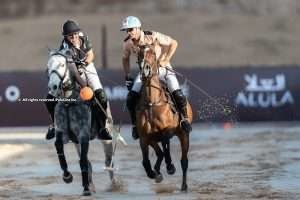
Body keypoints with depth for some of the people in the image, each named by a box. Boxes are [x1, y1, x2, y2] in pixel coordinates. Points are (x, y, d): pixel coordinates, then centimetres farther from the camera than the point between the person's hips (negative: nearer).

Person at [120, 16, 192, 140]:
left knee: (177, 94, -22)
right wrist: (127, 77, 4)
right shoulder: (128, 43, -12)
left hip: (163, 68, -3)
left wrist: (165, 61, -20)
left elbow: (173, 43, -15)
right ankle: (135, 125, 4)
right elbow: (125, 58, 10)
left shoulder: (153, 36, -25)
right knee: (131, 97, -14)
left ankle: (184, 119, 1)